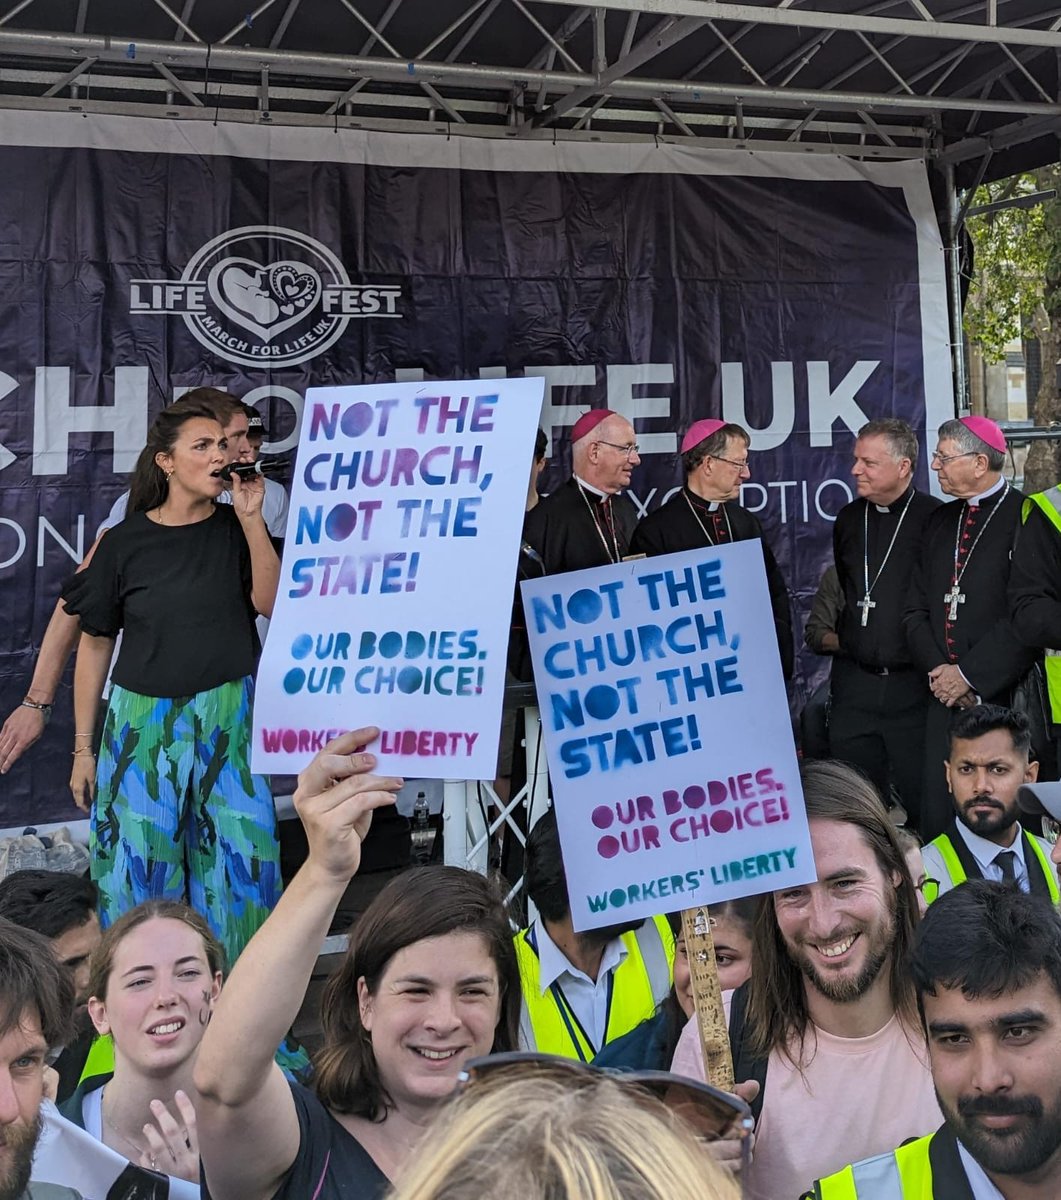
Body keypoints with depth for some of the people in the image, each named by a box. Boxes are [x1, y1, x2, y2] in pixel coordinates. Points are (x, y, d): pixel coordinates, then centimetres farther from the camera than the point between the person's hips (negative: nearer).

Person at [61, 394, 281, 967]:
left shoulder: (236, 528, 4)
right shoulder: (124, 542, 0)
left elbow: (269, 603, -10)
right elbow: (94, 645, 4)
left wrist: (251, 517, -15)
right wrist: (83, 748, 4)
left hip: (229, 720, 1)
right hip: (144, 721, 0)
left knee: (239, 859, 1)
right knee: (139, 865, 2)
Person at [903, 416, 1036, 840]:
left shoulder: (1027, 517, -7)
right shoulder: (939, 521, 15)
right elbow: (916, 609, 13)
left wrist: (969, 675, -13)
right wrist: (938, 670, -2)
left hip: (1004, 698, -6)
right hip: (946, 695, 6)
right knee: (937, 818, 5)